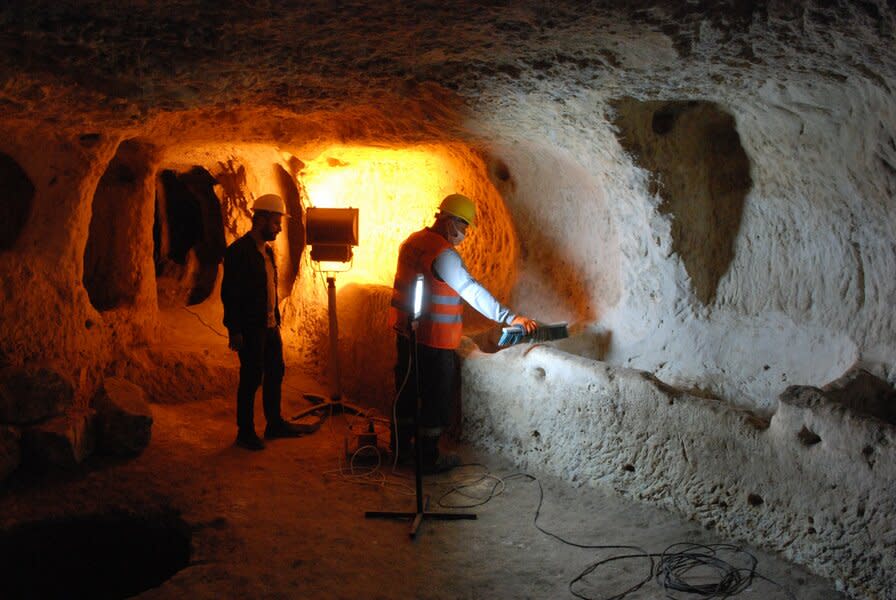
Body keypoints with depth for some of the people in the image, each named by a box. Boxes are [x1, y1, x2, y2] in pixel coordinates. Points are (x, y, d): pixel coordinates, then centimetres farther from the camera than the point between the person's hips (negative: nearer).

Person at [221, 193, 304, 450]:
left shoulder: (267, 250, 12)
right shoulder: (238, 251, -14)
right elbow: (229, 293, -17)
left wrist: (276, 318, 16)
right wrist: (234, 331, -19)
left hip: (270, 325, 9)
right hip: (250, 329, -9)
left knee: (275, 372, 15)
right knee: (251, 379, -1)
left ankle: (274, 424, 28)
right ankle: (245, 432, 12)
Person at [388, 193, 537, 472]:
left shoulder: (412, 242, 8)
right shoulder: (443, 253, -21)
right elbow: (473, 292, -26)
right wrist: (510, 318, -25)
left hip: (406, 331, 9)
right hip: (434, 341, -9)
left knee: (407, 390, 20)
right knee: (437, 397, 5)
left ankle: (400, 446, 33)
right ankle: (429, 458, 15)